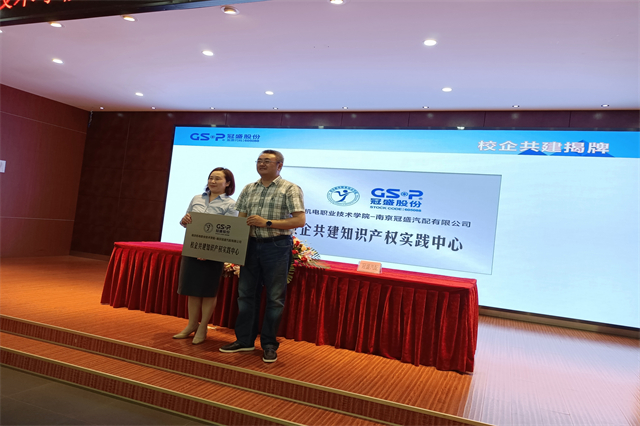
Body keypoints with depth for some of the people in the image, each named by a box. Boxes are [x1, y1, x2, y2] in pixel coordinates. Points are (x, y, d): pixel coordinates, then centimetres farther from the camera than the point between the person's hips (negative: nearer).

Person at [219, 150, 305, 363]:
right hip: (251, 245, 5)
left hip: (276, 247, -5)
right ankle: (244, 340, 23)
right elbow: (240, 219, 14)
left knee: (274, 297, 3)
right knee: (246, 293, 10)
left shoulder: (290, 189, -4)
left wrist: (267, 222, -17)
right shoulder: (249, 189, 13)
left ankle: (269, 345, 15)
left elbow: (300, 220, -12)